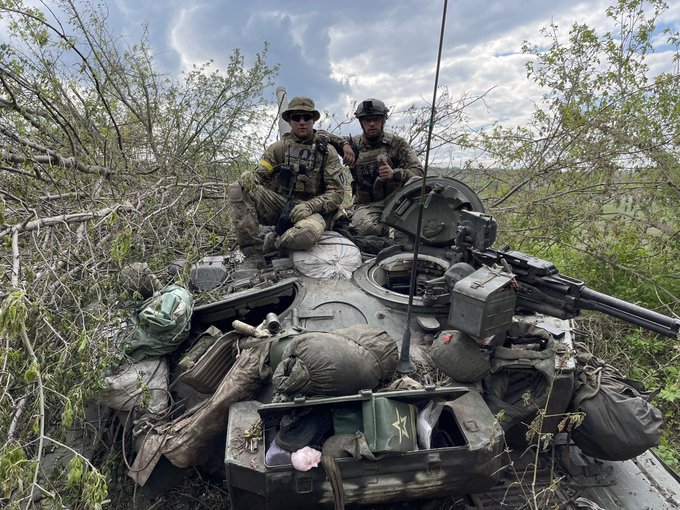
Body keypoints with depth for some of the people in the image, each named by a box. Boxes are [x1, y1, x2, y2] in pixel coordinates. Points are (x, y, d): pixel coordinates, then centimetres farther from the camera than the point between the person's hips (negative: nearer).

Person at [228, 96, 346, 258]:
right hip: (279, 204, 3)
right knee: (237, 189, -19)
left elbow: (336, 192, -3)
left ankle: (273, 243, -8)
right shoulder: (278, 147, 8)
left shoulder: (327, 152, 3)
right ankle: (253, 250, -19)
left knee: (308, 232, -39)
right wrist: (248, 179, -21)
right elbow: (259, 175, 5)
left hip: (311, 210, -2)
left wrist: (310, 206, -20)